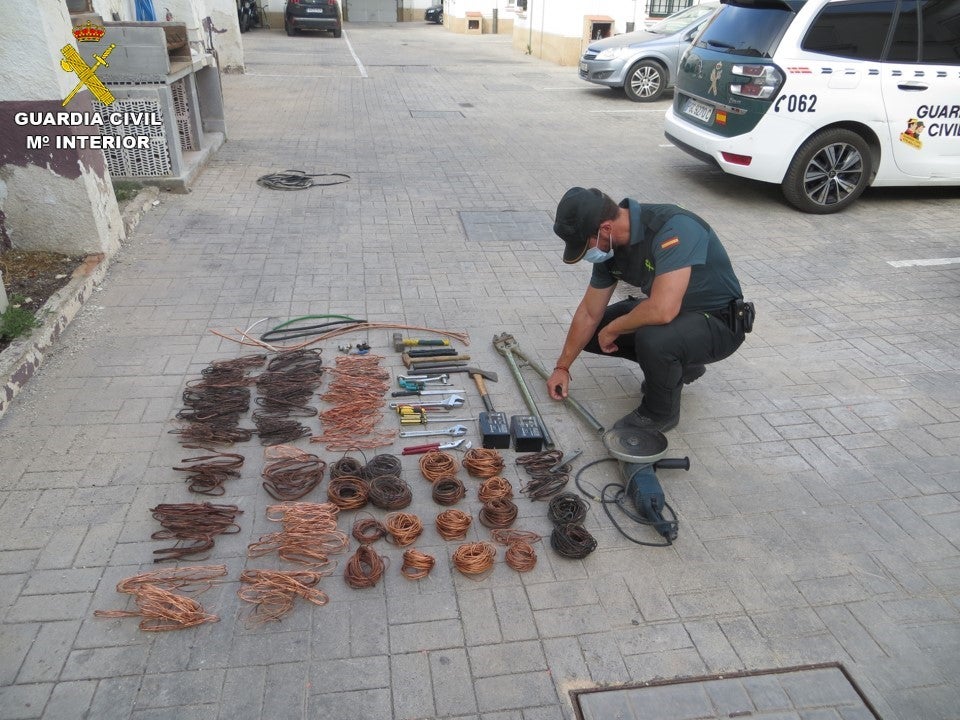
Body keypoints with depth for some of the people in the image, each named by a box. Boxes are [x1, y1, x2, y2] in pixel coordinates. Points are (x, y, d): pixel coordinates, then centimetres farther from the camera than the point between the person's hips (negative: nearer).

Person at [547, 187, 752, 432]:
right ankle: (678, 365, 18)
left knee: (653, 338, -36)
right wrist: (562, 367, 9)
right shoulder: (611, 246, -8)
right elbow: (589, 313, 4)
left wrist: (613, 329, -22)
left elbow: (662, 311, -41)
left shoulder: (673, 228, -32)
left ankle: (662, 412, -6)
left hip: (720, 321, -8)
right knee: (594, 334, 3)